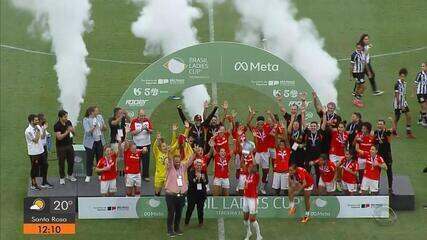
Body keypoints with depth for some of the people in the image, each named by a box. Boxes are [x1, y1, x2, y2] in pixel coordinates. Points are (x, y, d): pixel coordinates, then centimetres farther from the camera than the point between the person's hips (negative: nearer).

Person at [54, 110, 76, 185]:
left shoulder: (68, 122, 0)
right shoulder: (57, 126, -17)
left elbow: (74, 133, 5)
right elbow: (59, 137, -23)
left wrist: (72, 130, -18)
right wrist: (67, 132, -31)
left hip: (69, 145, 5)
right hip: (61, 147, -5)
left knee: (71, 161, 12)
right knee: (61, 163, 3)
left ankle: (70, 175, 32)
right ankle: (62, 178, 15)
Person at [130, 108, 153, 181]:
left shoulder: (147, 120, 1)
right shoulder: (134, 121, -6)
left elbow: (151, 131, 0)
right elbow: (132, 133, -11)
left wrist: (147, 129, -21)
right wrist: (140, 129, -21)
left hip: (146, 143, 2)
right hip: (137, 144, -2)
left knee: (146, 160, 2)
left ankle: (146, 175, 10)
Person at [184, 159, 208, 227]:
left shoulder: (204, 173, 7)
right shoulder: (191, 172, -2)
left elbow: (206, 182, -1)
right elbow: (190, 181, -15)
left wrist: (203, 179, -21)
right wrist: (196, 178, -28)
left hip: (201, 193, 3)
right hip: (192, 193, -3)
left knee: (200, 208, 2)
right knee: (190, 207, 0)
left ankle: (201, 222, 11)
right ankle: (186, 222, 10)